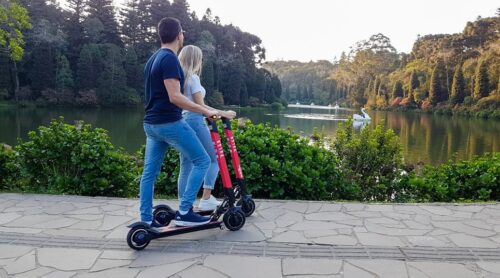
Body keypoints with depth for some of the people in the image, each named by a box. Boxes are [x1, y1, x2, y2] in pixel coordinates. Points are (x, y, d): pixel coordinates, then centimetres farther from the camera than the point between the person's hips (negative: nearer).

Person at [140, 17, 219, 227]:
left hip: (152, 123, 10)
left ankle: (146, 220, 16)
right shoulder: (170, 59, -14)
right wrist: (205, 111, -17)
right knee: (202, 161, 0)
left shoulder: (153, 58, 16)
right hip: (170, 123, -10)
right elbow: (175, 97, -22)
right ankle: (184, 212, 0)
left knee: (149, 172, 10)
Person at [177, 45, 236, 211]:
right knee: (214, 160, 6)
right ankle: (206, 199, 1)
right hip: (194, 121, -8)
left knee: (185, 167, 9)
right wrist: (222, 113, -9)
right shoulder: (193, 77, -8)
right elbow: (200, 105, -12)